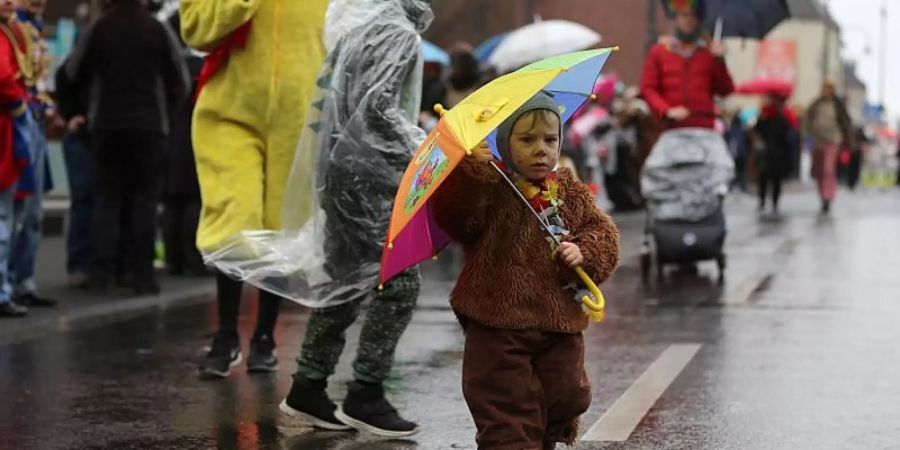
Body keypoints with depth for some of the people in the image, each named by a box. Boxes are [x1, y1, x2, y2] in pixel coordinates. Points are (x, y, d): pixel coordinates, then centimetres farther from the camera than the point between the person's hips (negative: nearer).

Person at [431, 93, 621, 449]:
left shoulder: (569, 191, 9)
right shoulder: (489, 188, -8)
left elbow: (603, 231, 12)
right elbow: (452, 215, -25)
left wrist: (584, 251, -10)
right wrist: (468, 167, -40)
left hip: (561, 326, 5)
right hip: (499, 329, -5)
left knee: (566, 401, 15)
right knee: (509, 419, -3)